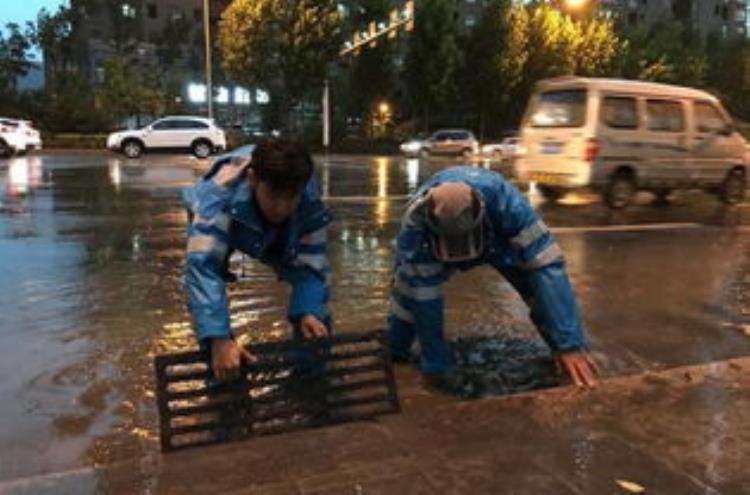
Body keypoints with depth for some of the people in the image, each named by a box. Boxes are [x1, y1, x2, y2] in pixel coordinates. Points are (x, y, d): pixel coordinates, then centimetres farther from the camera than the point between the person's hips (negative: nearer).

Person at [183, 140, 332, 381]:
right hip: (218, 227, -2)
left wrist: (308, 312, -48)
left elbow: (310, 265, -30)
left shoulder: (310, 203, -38)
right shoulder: (217, 199, -47)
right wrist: (219, 340, -64)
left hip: (277, 237, 2)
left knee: (315, 312, -5)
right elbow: (203, 267, -53)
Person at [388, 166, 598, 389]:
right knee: (410, 290, -10)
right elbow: (424, 296, -36)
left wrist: (570, 342, -47)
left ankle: (576, 376, 3)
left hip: (500, 238, 0)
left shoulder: (505, 201, -45)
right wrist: (435, 364, -29)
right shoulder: (415, 223, -42)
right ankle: (393, 358, 20)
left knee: (542, 282, -16)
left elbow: (545, 263, -44)